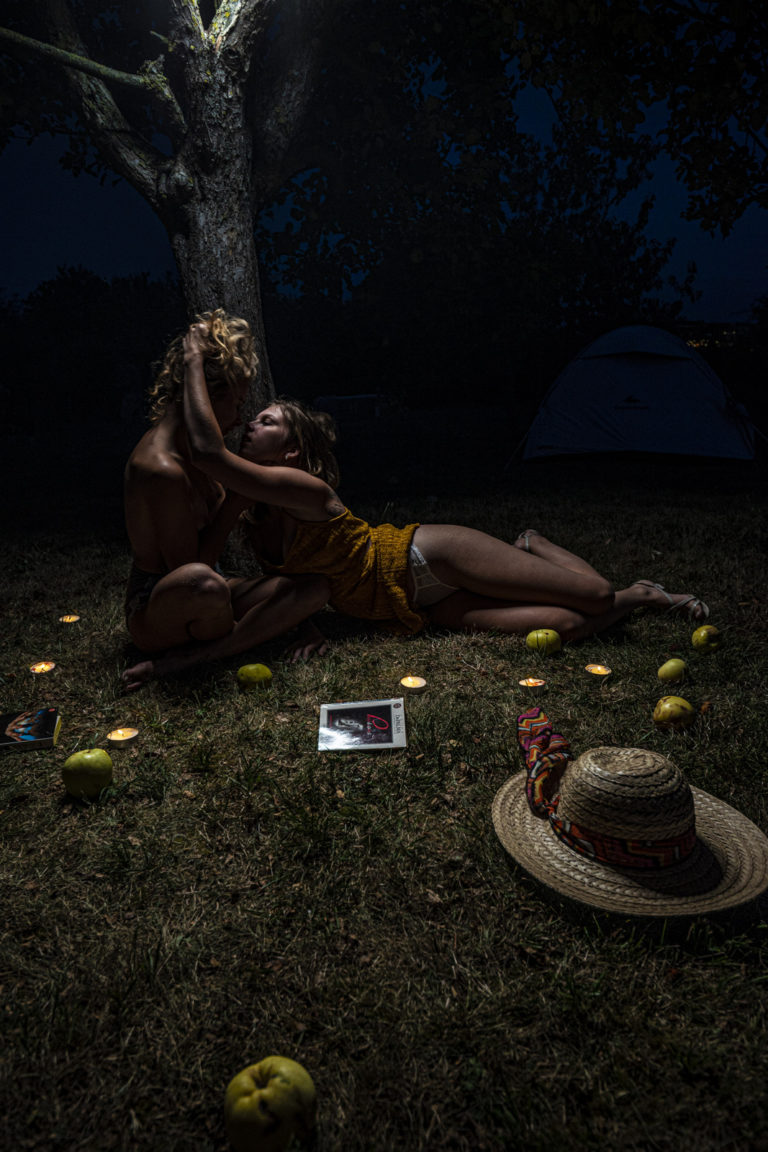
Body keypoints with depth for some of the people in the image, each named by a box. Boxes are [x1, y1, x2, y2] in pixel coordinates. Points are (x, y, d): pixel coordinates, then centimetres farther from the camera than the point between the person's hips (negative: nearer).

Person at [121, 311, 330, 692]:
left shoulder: (191, 446, 6)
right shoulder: (162, 469, -25)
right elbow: (189, 567, -23)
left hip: (190, 604, 10)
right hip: (155, 614, -10)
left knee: (316, 586, -7)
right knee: (201, 583, -46)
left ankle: (179, 661, -14)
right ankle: (226, 649, -10)